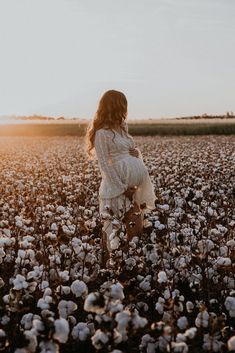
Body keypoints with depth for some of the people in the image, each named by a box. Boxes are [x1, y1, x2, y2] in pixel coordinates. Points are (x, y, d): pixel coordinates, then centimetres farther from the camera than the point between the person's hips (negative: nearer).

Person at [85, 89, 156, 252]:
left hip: (134, 183, 7)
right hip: (116, 186, -7)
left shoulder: (123, 126, 11)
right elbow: (104, 164, -17)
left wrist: (135, 152, -3)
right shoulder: (102, 132, -13)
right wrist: (122, 188, -18)